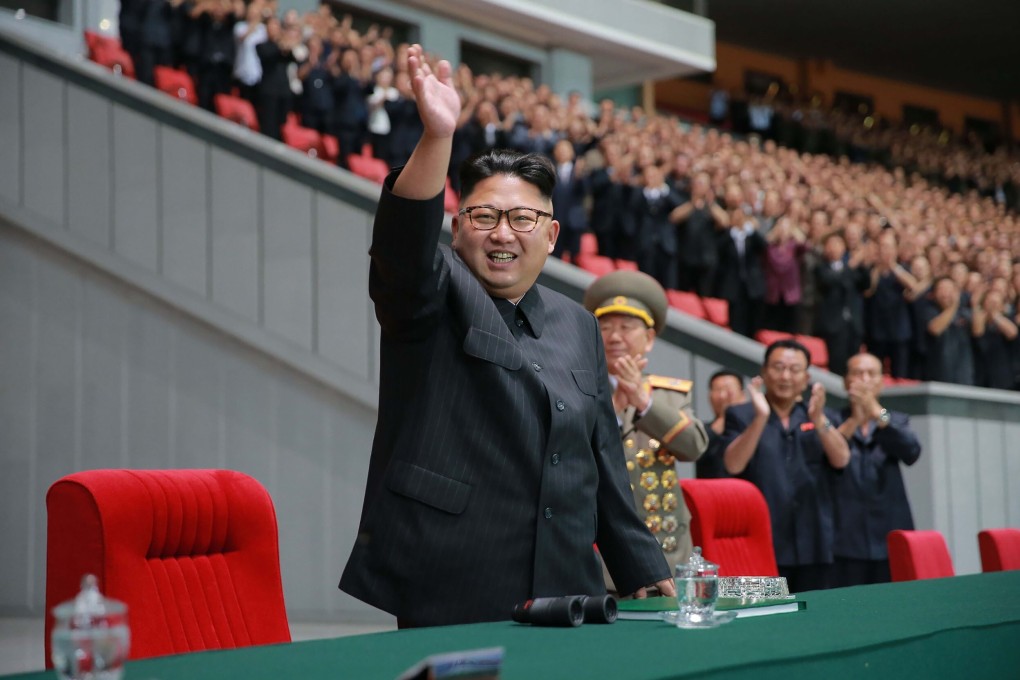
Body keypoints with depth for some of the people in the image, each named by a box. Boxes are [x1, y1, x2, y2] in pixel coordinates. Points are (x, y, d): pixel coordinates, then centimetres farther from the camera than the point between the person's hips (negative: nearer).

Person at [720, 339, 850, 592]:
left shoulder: (823, 417, 15)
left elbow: (841, 459, -3)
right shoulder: (740, 415, 6)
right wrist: (761, 417, -20)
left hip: (814, 549, 3)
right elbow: (733, 465, -10)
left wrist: (818, 419, -19)